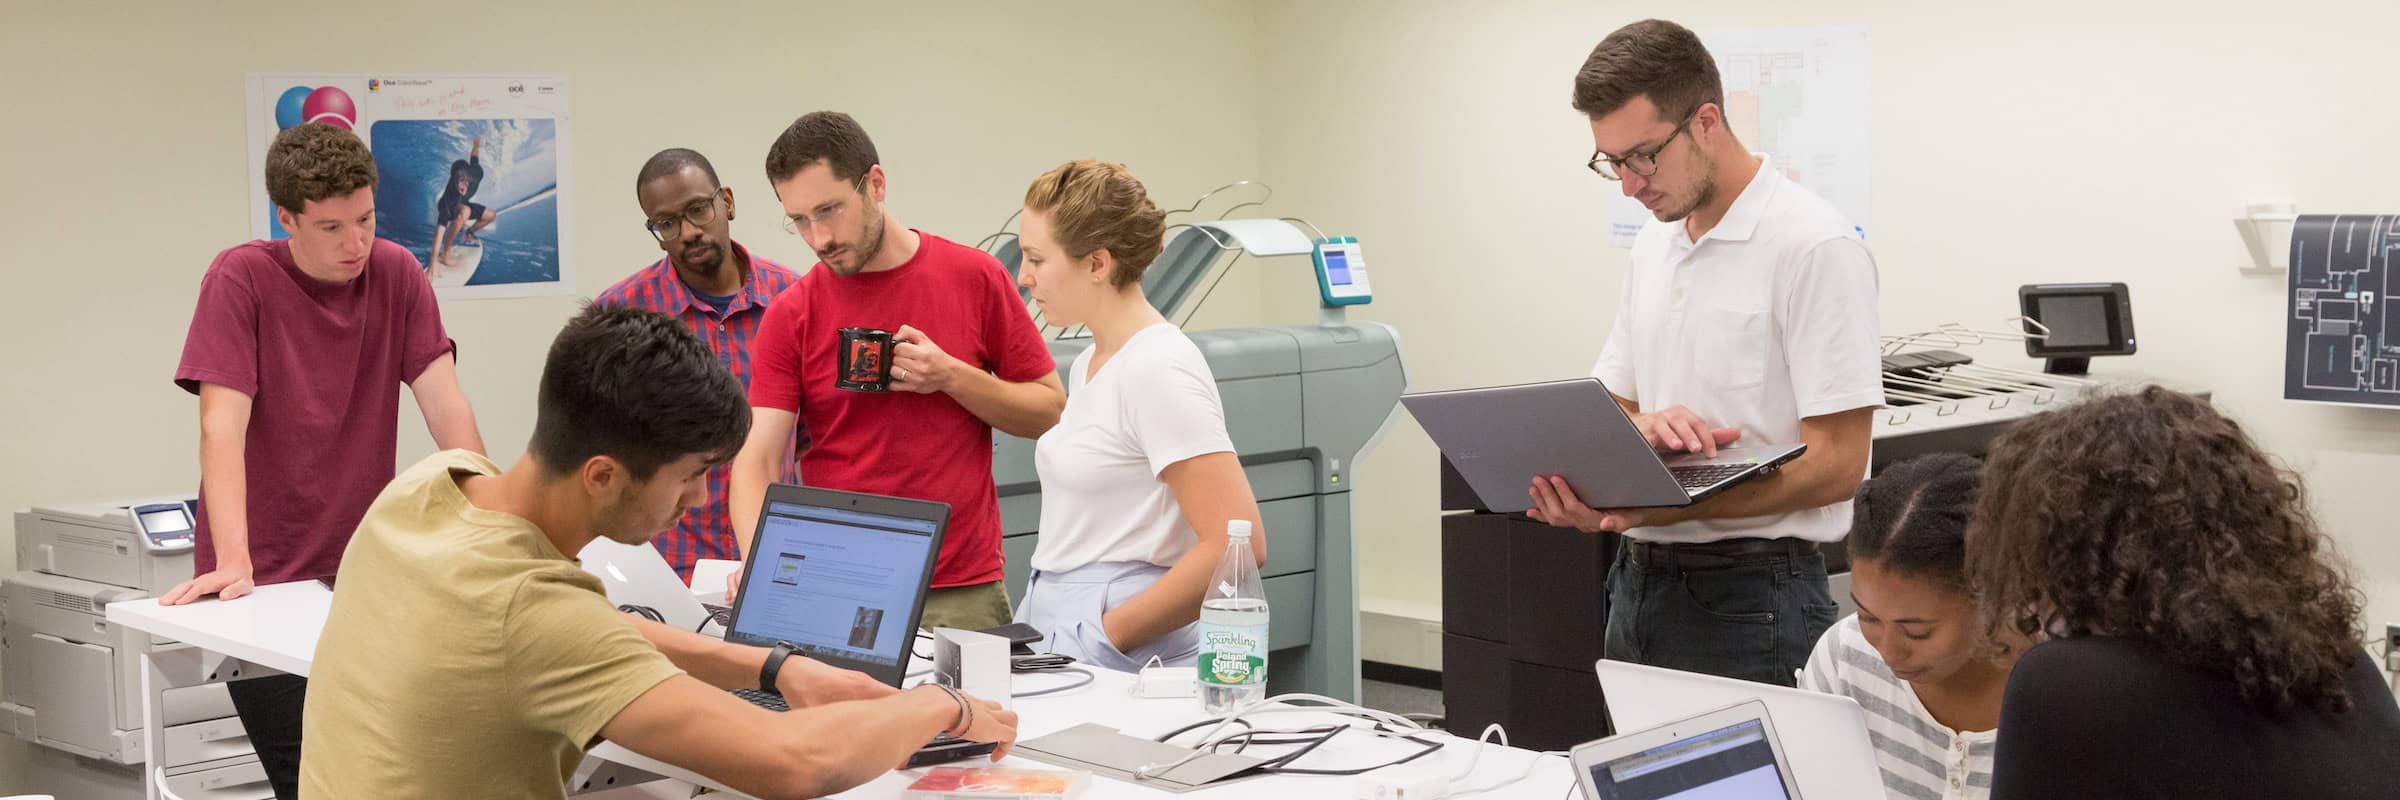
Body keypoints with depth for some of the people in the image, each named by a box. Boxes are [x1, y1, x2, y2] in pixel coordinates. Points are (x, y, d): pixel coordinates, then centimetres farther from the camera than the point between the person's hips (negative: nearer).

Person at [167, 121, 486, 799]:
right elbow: (223, 425, -17)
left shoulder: (398, 275, 1)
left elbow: (446, 407, -2)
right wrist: (232, 562, -28)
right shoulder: (241, 279, -10)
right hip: (267, 580, -4)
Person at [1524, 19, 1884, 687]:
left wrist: (1659, 509, -26)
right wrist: (1646, 428, -10)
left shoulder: (1814, 247, -13)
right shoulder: (1656, 243, 12)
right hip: (1638, 580, 7)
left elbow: (1836, 464, -17)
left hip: (1748, 597, -7)